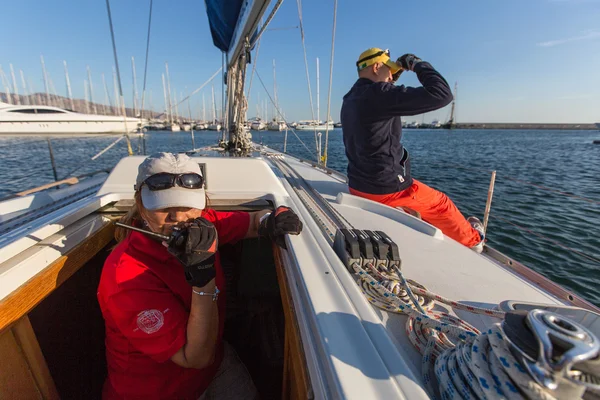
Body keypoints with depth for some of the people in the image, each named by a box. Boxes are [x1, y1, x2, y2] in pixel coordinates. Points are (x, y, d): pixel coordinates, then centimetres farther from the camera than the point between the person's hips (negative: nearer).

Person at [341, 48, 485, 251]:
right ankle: (472, 240, 42)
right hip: (385, 190, -9)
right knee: (441, 203, 17)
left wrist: (392, 76, 21)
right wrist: (416, 63, -7)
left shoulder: (350, 99, 7)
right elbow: (441, 94, -20)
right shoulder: (378, 94, -21)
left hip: (358, 185, 9)